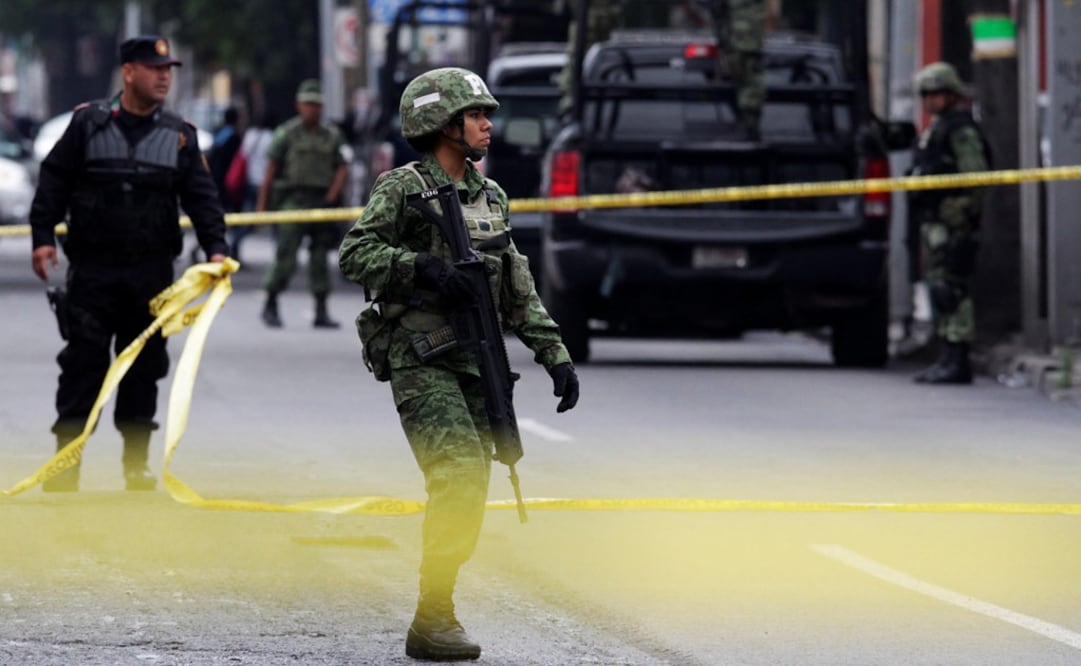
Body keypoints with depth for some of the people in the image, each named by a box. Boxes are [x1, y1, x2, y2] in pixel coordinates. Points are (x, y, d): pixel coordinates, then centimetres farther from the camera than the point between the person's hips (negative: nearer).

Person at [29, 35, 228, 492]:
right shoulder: (89, 124, 0)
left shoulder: (179, 135, 7)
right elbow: (54, 180, 3)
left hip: (152, 271, 3)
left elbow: (202, 195, 6)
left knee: (144, 365, 7)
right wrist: (43, 236, -4)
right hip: (92, 269, -3)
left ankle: (136, 461, 15)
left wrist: (215, 246, -7)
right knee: (83, 361, -4)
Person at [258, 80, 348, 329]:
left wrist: (332, 195, -5)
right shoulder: (287, 133, 1)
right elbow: (271, 169, 0)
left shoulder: (331, 135, 11)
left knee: (320, 259, 4)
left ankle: (321, 311, 7)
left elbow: (341, 168, 10)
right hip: (294, 199, -3)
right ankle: (270, 306, 4)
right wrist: (262, 204, -3)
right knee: (286, 255, -9)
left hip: (322, 202, 3)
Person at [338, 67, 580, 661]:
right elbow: (353, 254, -11)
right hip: (420, 361, -7)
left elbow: (519, 292, 18)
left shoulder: (489, 196, 16)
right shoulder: (404, 187, -4)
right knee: (459, 476, -20)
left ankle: (437, 617, 13)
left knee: (467, 494, 4)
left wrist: (555, 355, 10)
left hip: (475, 366, 7)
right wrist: (421, 266, -23)